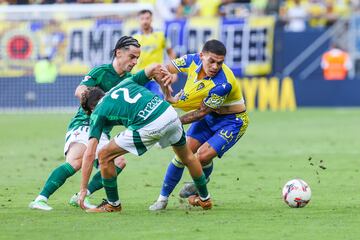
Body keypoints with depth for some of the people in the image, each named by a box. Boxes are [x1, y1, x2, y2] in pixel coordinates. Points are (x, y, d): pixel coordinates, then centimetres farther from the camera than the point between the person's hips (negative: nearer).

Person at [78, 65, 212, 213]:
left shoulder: (98, 113, 15)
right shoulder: (126, 82, 28)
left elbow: (89, 153, 8)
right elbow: (154, 68, 21)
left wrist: (83, 189, 10)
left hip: (148, 127, -6)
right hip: (170, 112, 6)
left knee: (105, 156, 14)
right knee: (187, 156, 34)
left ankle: (113, 204, 25)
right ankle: (205, 199, 48)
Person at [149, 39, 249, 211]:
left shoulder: (223, 83, -34)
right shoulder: (193, 61, -16)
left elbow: (201, 112, -24)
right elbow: (165, 68, -3)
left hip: (232, 121, -6)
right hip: (209, 115, 6)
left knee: (203, 156, -21)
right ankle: (163, 198, 8)